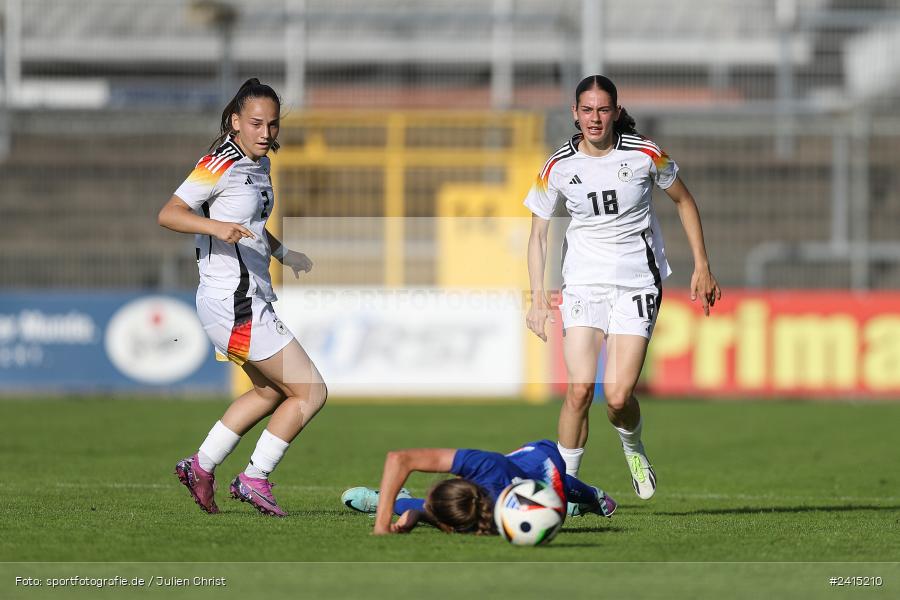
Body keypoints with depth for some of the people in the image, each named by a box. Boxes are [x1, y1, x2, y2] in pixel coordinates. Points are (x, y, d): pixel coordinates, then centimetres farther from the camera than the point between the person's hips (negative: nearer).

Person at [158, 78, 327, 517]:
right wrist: (218, 226, -35)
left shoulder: (259, 164, 12)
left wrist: (284, 254, 20)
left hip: (253, 299, 10)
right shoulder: (221, 165, -16)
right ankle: (254, 479, 3)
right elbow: (168, 214, -21)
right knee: (310, 392, -7)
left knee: (270, 392, 25)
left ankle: (201, 465, 29)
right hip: (234, 305, -10)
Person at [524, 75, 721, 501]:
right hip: (583, 282, 1)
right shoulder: (559, 167, -4)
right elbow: (538, 234, 6)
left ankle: (632, 445, 22)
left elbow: (684, 201, 9)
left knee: (618, 396, -12)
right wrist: (538, 297, -4)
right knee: (580, 389, -15)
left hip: (638, 283, -1)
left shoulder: (644, 154, -7)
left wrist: (702, 267, 7)